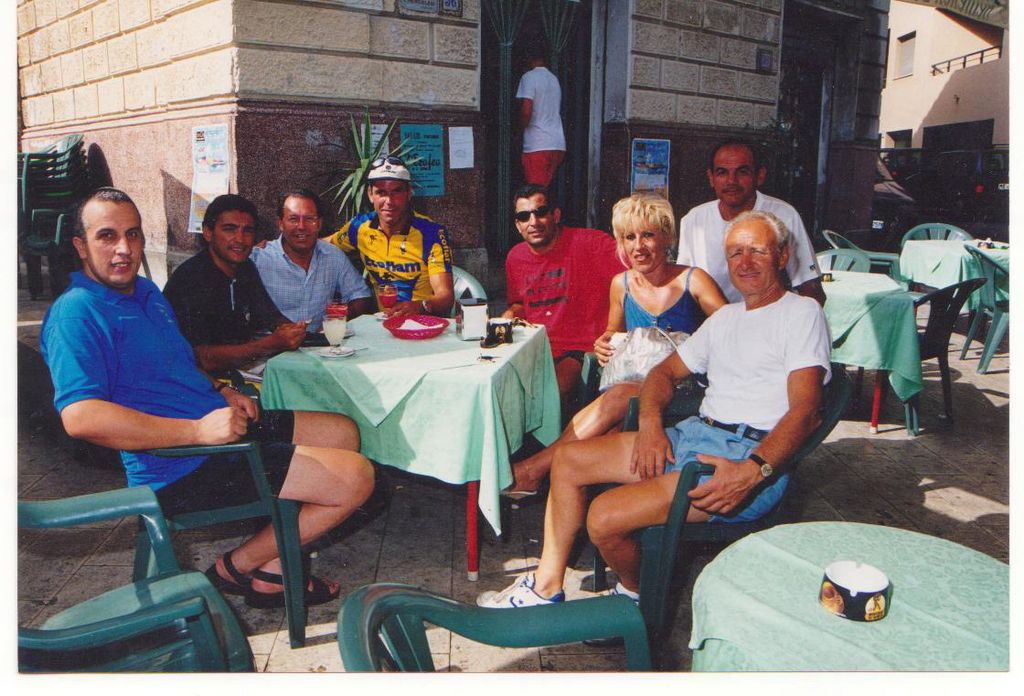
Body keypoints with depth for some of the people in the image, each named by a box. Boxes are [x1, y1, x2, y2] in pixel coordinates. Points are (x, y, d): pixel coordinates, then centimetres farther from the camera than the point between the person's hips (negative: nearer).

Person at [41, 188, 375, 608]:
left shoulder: (145, 291, 16)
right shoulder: (76, 313, -15)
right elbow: (80, 416, -29)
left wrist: (221, 393, 9)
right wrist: (197, 429, -31)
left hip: (219, 427, 10)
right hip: (182, 468, -10)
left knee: (343, 432, 19)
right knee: (356, 478, -13)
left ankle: (273, 569, 12)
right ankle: (238, 568, 5)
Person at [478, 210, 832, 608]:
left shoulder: (802, 313, -3)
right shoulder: (727, 317, 22)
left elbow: (805, 410, -15)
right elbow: (667, 370, 22)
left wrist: (753, 472, -29)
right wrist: (650, 423, 0)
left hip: (752, 454, -8)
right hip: (691, 435, 9)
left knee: (605, 517, -22)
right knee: (568, 460, 2)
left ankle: (635, 594, 10)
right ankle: (546, 587, 10)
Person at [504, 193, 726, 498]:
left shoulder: (693, 281, -4)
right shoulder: (621, 284, 9)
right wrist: (604, 343, 2)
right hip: (633, 386, 4)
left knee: (620, 396, -34)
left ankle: (533, 468, -28)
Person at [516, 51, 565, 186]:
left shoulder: (529, 77, -5)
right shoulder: (554, 79, 19)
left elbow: (526, 110, -16)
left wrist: (521, 126, 2)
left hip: (537, 145, -7)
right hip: (558, 144, 7)